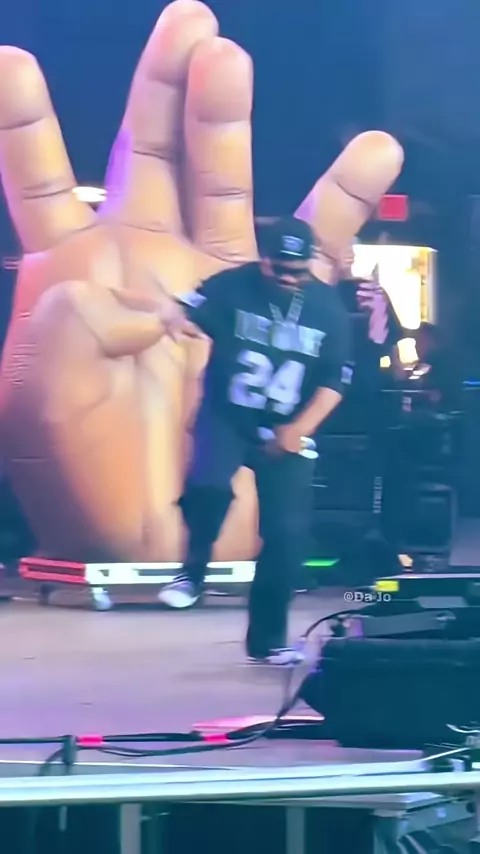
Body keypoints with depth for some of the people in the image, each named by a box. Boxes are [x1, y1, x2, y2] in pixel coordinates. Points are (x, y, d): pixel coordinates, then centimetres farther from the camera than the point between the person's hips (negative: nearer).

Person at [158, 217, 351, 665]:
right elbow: (189, 314, -24)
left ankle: (267, 640, 15)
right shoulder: (232, 286, -9)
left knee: (287, 534, -2)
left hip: (286, 434, 2)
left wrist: (299, 429, -14)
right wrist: (178, 322, -50)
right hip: (224, 418, -2)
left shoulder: (329, 308, -3)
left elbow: (334, 381, -1)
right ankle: (193, 572, -1)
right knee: (208, 486, -31)